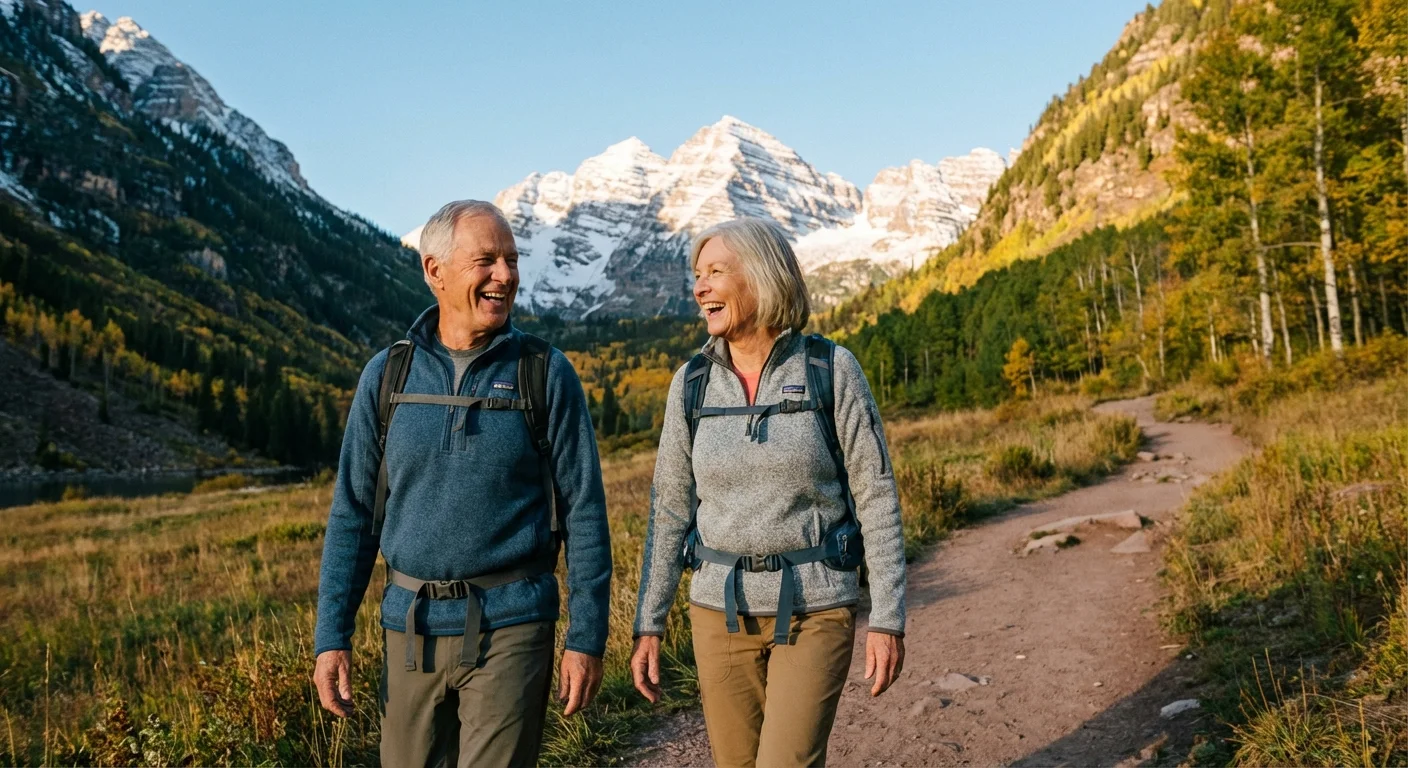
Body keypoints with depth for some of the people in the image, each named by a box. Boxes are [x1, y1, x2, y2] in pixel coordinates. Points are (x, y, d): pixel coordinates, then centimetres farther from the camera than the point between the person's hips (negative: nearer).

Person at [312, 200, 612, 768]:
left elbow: (584, 512, -3)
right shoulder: (387, 376, 2)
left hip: (509, 628, -3)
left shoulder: (546, 373, -4)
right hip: (410, 627, 3)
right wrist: (331, 637, 1)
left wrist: (587, 640, -5)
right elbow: (353, 514, 6)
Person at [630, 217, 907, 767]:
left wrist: (887, 619, -9)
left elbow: (875, 496, -7)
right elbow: (671, 509, 4)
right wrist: (648, 625, 2)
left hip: (815, 607, -3)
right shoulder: (692, 383, 0)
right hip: (722, 608, 3)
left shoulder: (832, 370, -9)